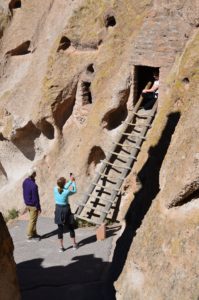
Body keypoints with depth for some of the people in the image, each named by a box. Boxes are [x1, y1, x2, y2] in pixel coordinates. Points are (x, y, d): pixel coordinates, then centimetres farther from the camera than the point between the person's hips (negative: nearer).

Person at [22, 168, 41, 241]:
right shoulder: (33, 185, -29)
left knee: (33, 219, 20)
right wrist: (38, 208, -12)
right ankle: (30, 236, 16)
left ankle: (34, 233, 30)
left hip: (27, 203, 8)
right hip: (33, 205, -8)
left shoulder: (25, 181, -3)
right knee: (32, 220, 6)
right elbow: (35, 198, -22)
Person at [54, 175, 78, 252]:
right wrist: (73, 181, 13)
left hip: (58, 209, 3)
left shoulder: (55, 189, -10)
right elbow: (74, 191, 1)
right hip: (66, 209, -3)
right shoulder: (67, 192, -20)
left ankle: (61, 247, 13)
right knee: (70, 227, 15)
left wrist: (70, 181, 18)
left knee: (60, 228, 10)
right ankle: (74, 244, 25)